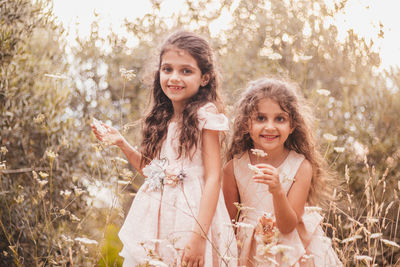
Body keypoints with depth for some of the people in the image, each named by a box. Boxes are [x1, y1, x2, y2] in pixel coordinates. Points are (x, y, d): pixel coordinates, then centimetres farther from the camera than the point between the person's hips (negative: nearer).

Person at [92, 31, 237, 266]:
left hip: (191, 213, -6)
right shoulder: (161, 119, 8)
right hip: (154, 216, 6)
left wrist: (199, 236, -22)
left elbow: (213, 178, -16)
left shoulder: (205, 115, -11)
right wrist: (122, 144, 8)